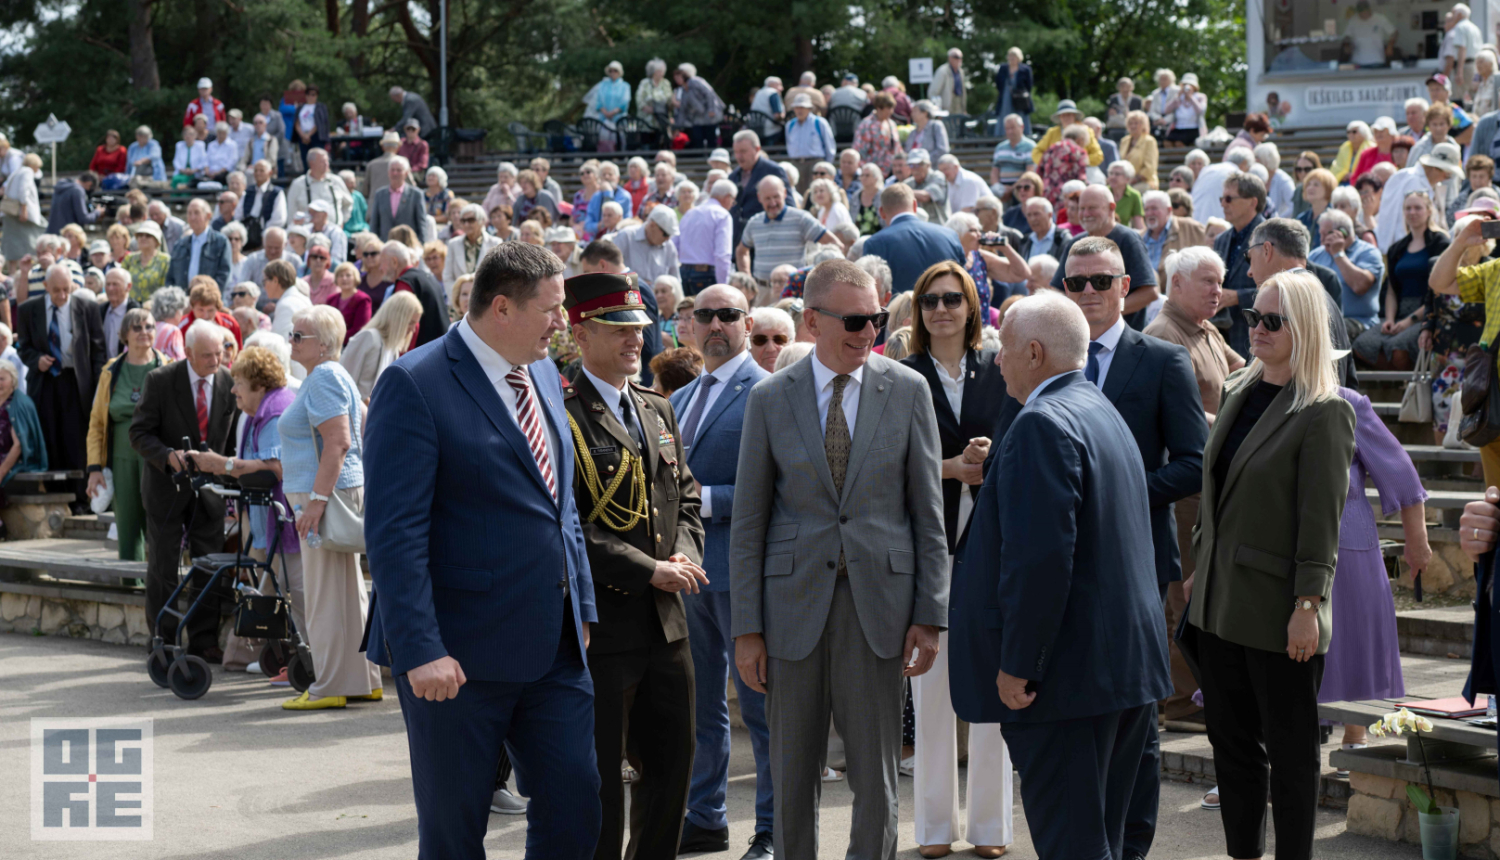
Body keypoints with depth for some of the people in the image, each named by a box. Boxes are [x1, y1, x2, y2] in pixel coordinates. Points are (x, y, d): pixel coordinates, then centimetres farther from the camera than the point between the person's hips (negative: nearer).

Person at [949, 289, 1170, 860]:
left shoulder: (1043, 424, -16)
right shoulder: (1102, 413, 17)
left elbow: (1039, 554, -24)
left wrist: (1017, 663, -20)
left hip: (1067, 674, -10)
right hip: (1129, 663, 10)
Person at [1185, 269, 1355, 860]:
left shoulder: (1324, 412, -13)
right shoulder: (1238, 394, 11)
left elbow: (1322, 519, -16)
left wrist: (1307, 606, -18)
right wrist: (1199, 572, 17)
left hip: (1276, 609, -8)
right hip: (1220, 602, 8)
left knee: (1289, 750, 3)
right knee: (1230, 740, 14)